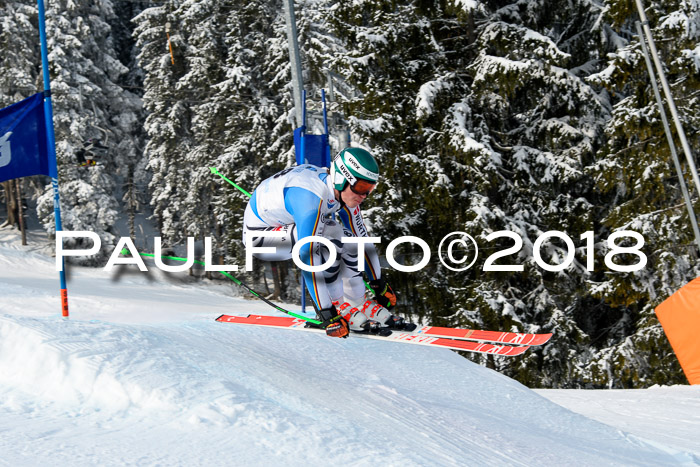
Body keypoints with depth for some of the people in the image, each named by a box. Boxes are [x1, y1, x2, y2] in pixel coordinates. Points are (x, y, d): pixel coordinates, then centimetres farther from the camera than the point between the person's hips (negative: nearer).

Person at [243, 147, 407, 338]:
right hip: (258, 234, -8)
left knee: (348, 239, -6)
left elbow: (361, 237, 2)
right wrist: (327, 314, -39)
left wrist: (379, 284, 7)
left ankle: (356, 305, 0)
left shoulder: (345, 191, -11)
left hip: (288, 225, 8)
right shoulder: (312, 198, -36)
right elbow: (309, 259, -39)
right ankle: (340, 308, -18)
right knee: (331, 235, -28)